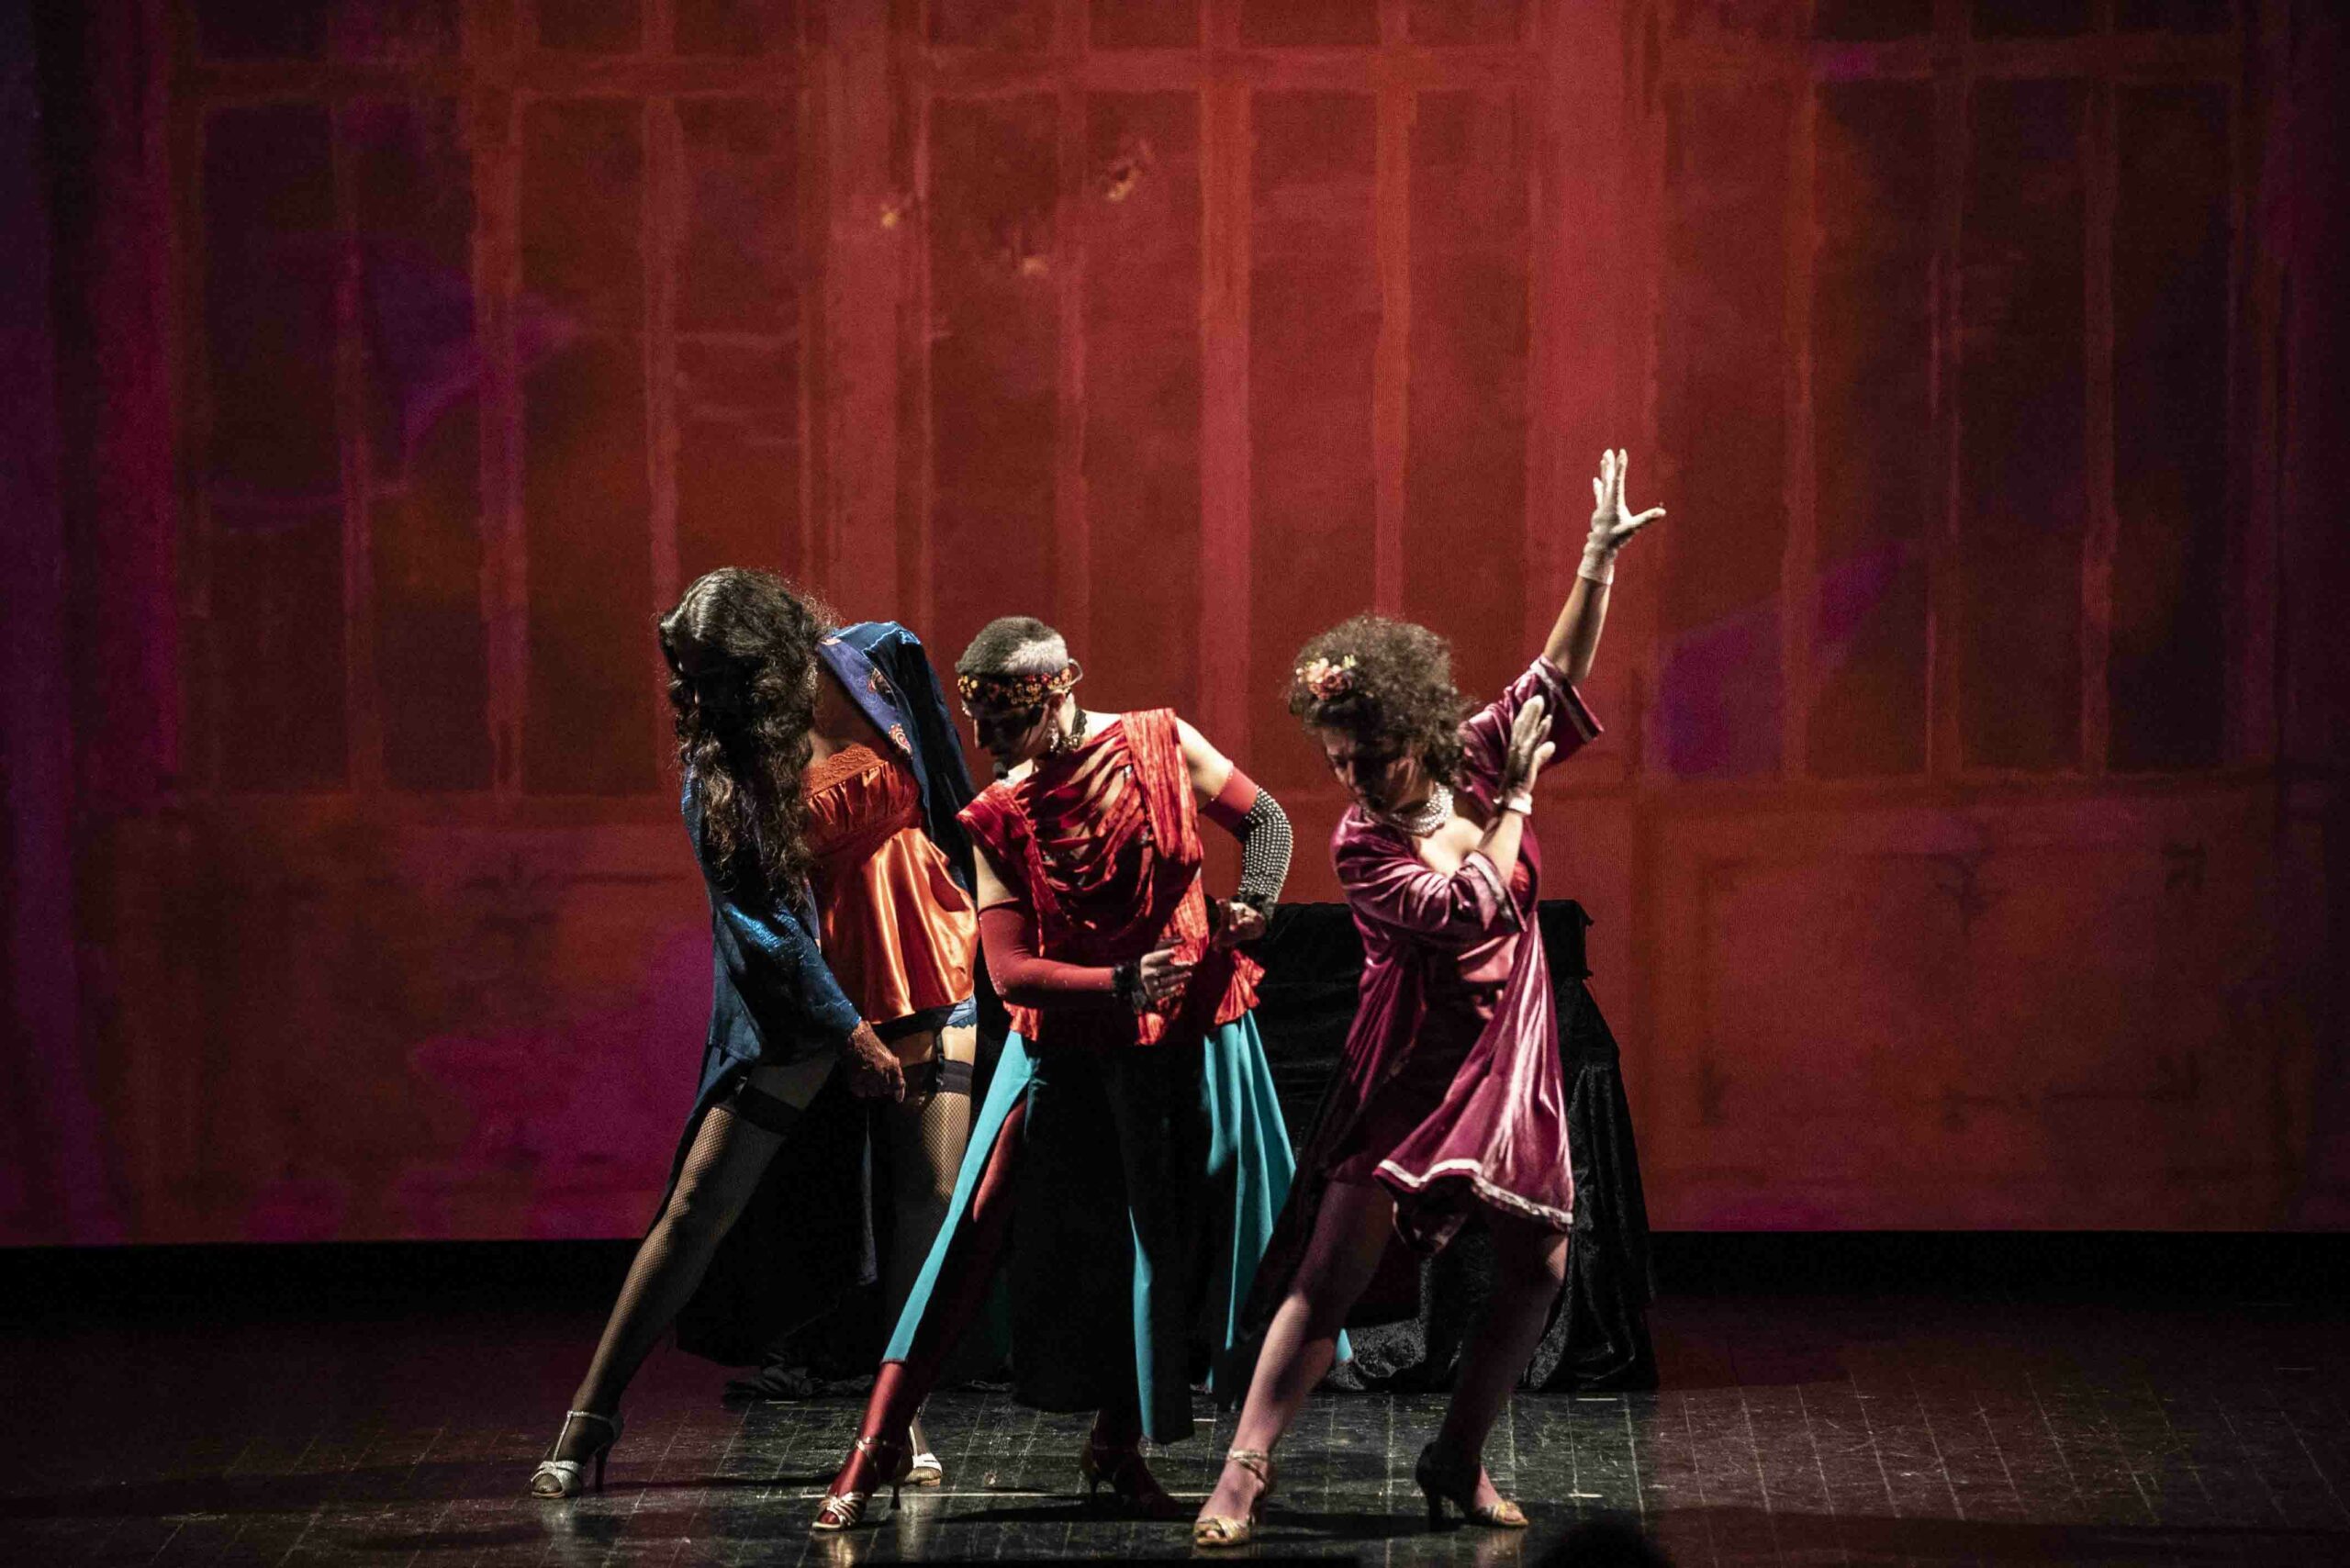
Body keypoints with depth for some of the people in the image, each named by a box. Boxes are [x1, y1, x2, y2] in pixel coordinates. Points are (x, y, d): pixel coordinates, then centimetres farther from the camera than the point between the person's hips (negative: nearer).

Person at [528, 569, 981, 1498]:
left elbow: (949, 789, 8)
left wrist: (978, 919, 12)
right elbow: (760, 917, -12)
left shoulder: (882, 661, -7)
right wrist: (846, 1031, -14)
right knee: (702, 1202, -5)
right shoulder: (718, 766, -11)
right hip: (805, 994, -2)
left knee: (932, 1198, -4)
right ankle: (593, 1414, 1)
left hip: (927, 971, 2)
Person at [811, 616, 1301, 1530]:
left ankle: (1118, 1448, 23)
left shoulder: (1160, 745, -5)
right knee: (981, 1227, -9)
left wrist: (1251, 906, -14)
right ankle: (881, 1442, -5)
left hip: (1190, 1034, 1)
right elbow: (1007, 969, -11)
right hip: (1066, 1042, -1)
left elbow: (1265, 821, 6)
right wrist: (1120, 985, -25)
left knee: (1174, 1241, 6)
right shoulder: (999, 819, -6)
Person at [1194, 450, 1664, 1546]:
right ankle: (1247, 1464, -14)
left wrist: (1599, 562, -2)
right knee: (1333, 1267, -13)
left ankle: (1458, 1460, 16)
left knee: (1538, 1264, 3)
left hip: (1507, 1058, 5)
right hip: (1410, 1067, -5)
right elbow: (1468, 909, -24)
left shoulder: (1474, 759, -1)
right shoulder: (1360, 846, -14)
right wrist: (1516, 802, -14)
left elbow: (1557, 675, 6)